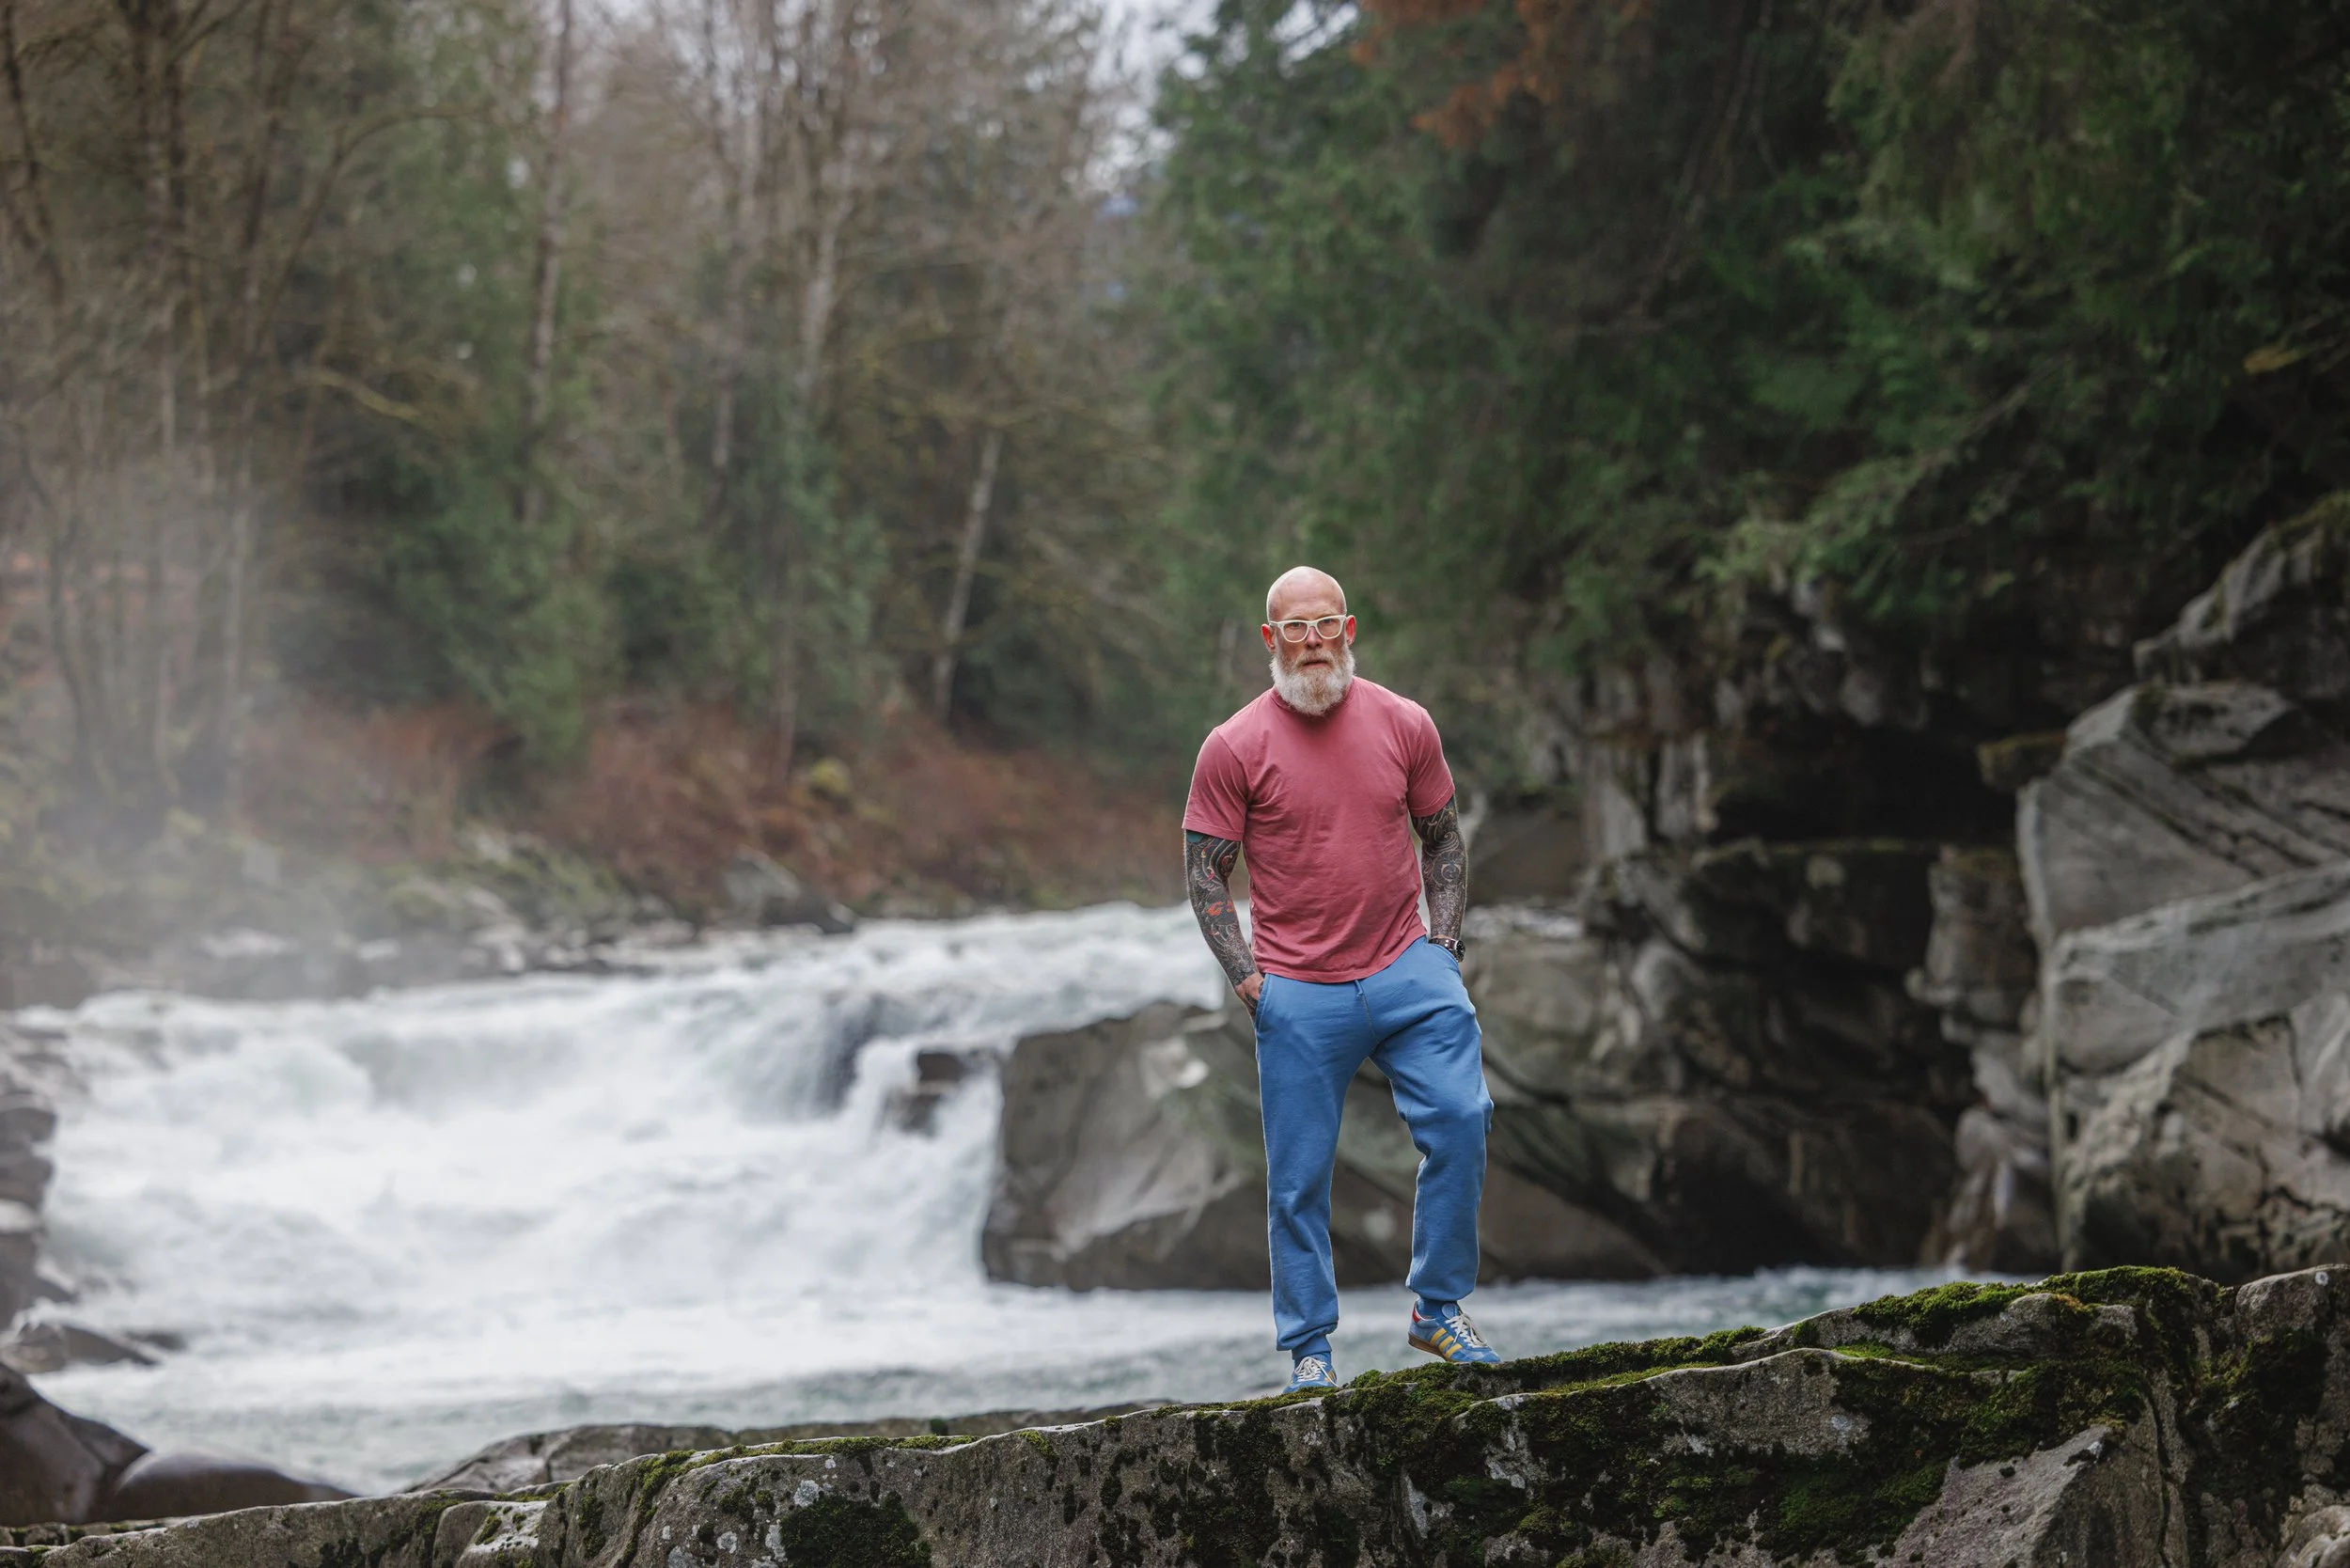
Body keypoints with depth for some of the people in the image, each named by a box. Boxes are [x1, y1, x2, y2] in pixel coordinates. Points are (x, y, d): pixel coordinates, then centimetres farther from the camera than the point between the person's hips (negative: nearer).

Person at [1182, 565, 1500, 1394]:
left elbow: (1443, 838, 14)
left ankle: (1438, 1308, 1)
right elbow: (1204, 868, 1)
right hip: (1298, 995, -2)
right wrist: (1246, 976, -7)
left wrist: (1443, 941, 4)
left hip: (1406, 971, 2)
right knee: (1299, 1175, 2)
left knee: (1460, 1118, -13)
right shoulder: (1235, 748, -4)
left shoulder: (1405, 725, 4)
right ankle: (1309, 1348, 14)